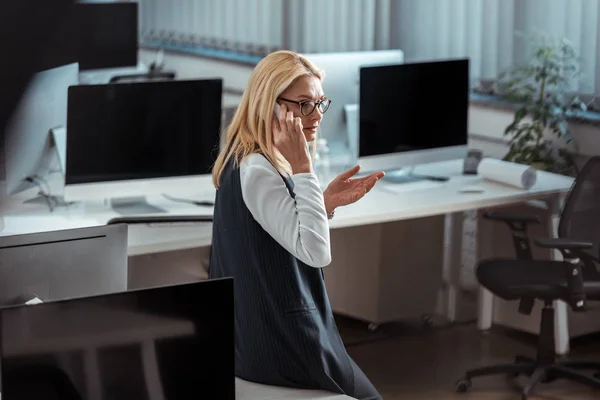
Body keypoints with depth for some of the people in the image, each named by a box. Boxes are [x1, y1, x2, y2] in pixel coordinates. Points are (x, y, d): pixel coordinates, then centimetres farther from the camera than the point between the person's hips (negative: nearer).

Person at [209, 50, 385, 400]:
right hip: (282, 346, -10)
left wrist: (327, 202, 2)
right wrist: (303, 168, -28)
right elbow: (316, 252, -29)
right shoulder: (258, 171, -23)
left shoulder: (244, 162, 8)